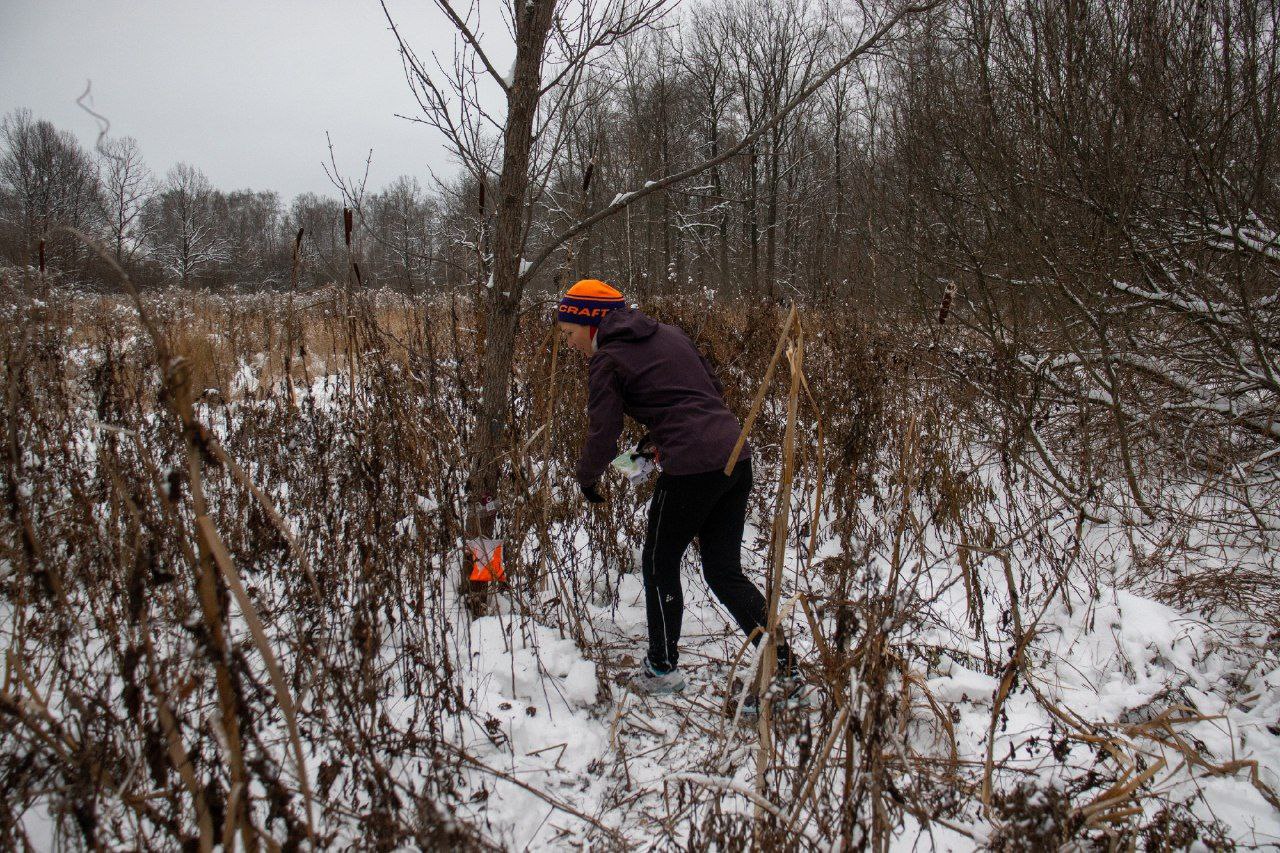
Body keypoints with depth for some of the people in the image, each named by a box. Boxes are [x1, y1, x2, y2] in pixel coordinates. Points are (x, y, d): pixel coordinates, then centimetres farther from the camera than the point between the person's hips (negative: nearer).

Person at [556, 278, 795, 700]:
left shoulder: (606, 361, -2)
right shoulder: (667, 333, 18)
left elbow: (603, 434, -2)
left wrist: (587, 479, 17)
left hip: (690, 467, -7)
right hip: (736, 455, 7)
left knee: (659, 565, 14)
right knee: (724, 571, 16)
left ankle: (663, 668, 24)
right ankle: (784, 662, 14)